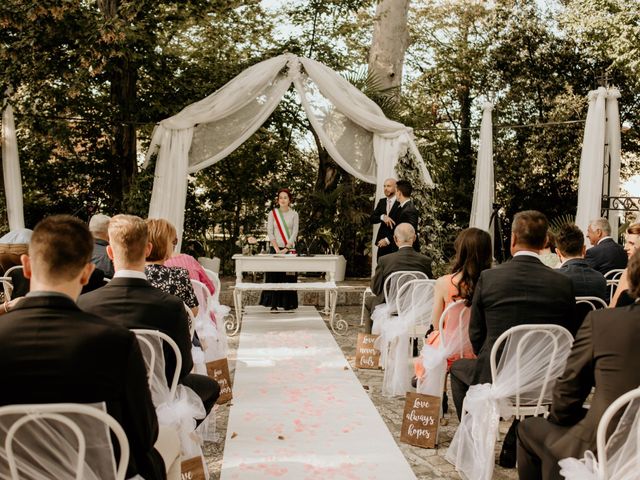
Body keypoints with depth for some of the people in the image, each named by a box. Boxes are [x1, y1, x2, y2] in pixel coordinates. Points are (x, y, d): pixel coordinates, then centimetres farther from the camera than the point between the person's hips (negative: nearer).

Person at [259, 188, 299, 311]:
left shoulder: (294, 214, 5)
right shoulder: (272, 213, 4)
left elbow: (295, 232, -3)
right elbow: (269, 232, -2)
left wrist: (286, 248, -14)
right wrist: (277, 248, -13)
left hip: (289, 249, 0)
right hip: (275, 249, 0)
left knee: (289, 277, 0)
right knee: (274, 276, -3)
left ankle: (288, 304, 7)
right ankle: (274, 304, 2)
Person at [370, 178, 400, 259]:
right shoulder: (382, 202, 12)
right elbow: (372, 219, 4)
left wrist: (388, 239, -12)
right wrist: (382, 217, -17)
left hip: (395, 245, -5)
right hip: (382, 243, 5)